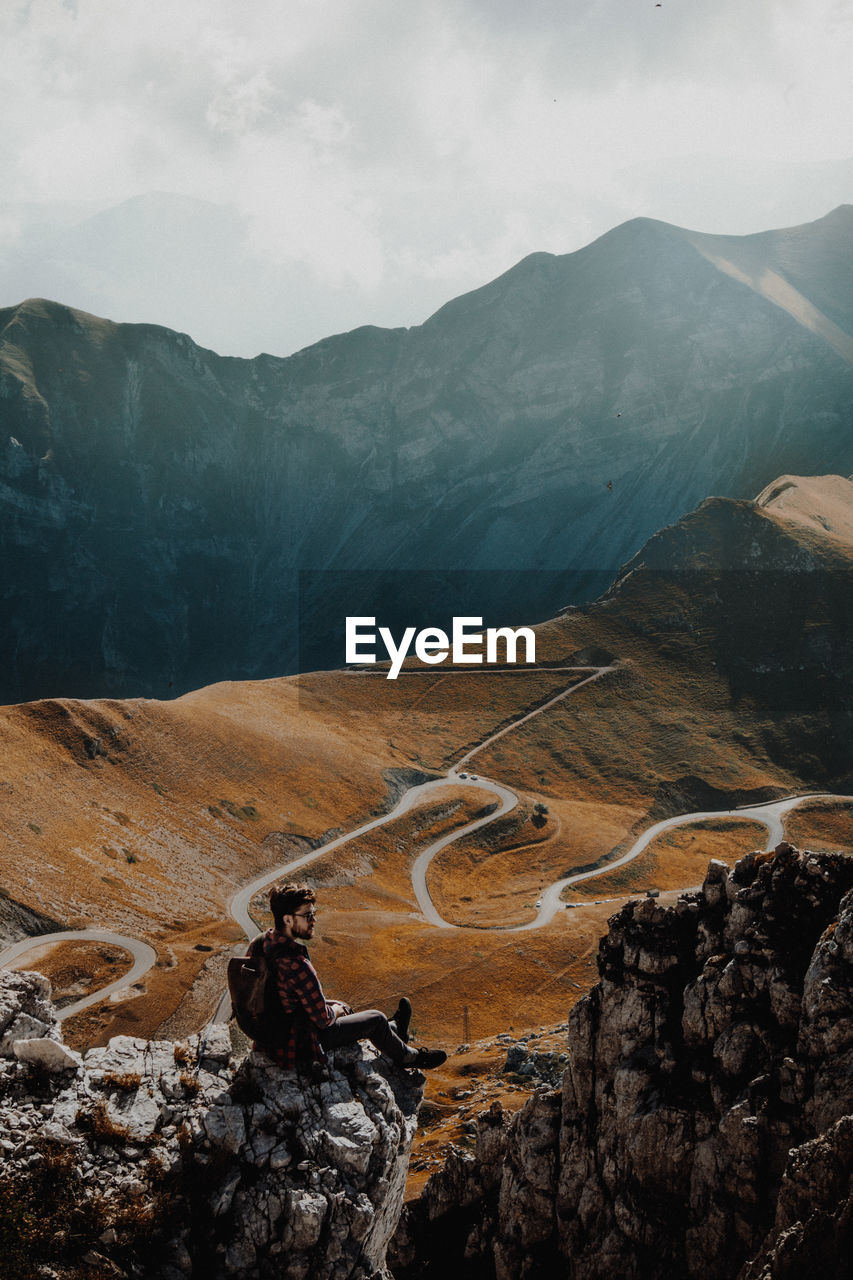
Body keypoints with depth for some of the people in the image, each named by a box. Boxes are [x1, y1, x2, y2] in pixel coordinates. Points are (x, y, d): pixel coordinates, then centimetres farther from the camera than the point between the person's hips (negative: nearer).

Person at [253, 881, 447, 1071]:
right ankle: (407, 1056, 36)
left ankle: (394, 1028, 52)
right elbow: (323, 1019, -24)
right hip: (298, 1045, -8)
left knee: (340, 1008, 31)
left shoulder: (264, 943, -6)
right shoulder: (297, 966, -34)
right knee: (376, 1018, 9)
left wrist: (324, 1003, 13)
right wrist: (334, 1010, -1)